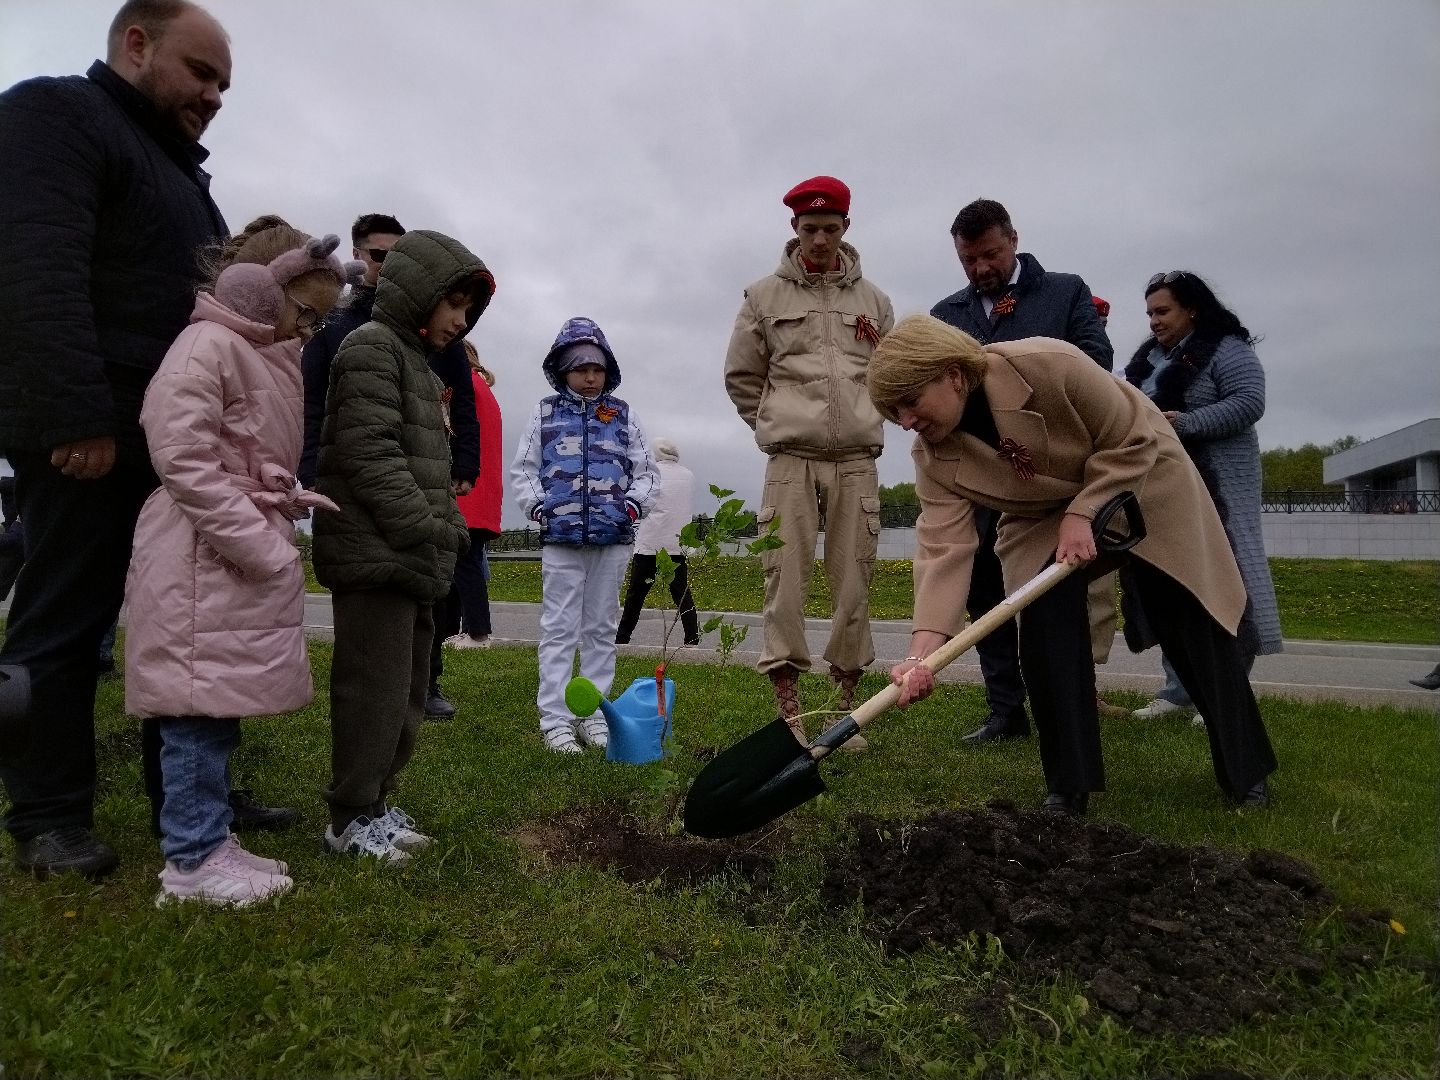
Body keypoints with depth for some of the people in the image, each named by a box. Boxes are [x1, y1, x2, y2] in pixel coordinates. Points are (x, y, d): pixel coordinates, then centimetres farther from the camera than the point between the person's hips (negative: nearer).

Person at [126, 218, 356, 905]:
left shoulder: (268, 357, 20)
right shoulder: (208, 346, -10)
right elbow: (183, 457, -20)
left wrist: (294, 501, 11)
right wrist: (259, 545, -21)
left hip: (248, 558, 10)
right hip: (205, 561, -10)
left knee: (219, 706, 14)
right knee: (200, 706, -4)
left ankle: (210, 838, 23)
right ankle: (192, 859, 7)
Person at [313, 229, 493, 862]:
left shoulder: (418, 363, 24)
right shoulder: (373, 345, -7)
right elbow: (369, 453, -19)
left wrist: (449, 530, 11)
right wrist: (427, 532, -20)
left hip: (409, 558, 10)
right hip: (375, 553, -10)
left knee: (407, 688, 15)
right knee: (376, 685, -4)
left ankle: (372, 800, 27)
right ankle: (352, 817, 9)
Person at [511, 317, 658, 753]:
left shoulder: (623, 415, 9)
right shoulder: (545, 413, 7)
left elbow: (647, 471, 11)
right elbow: (522, 469, 7)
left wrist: (634, 503, -7)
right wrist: (536, 505, -9)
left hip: (613, 539, 2)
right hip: (560, 539, -2)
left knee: (601, 628, 9)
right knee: (559, 629, 0)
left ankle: (594, 714, 18)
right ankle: (555, 720, 5)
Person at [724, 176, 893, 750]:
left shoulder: (872, 299, 11)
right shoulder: (765, 295, 6)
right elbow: (741, 376, 11)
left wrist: (863, 422, 12)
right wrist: (775, 426, 9)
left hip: (857, 461, 2)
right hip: (791, 460, -2)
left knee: (854, 585, 4)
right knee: (786, 582, -5)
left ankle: (845, 706, 16)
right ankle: (789, 712, 2)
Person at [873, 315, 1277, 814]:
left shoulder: (1049, 365, -36)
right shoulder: (933, 458, -22)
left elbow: (1131, 441, -24)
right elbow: (944, 547, -30)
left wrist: (1082, 515, -29)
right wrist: (923, 647, -41)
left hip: (1141, 479, -3)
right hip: (1041, 515, 3)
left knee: (1194, 627, 3)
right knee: (1044, 634, -15)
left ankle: (1245, 772, 24)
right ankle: (1069, 787, 1)